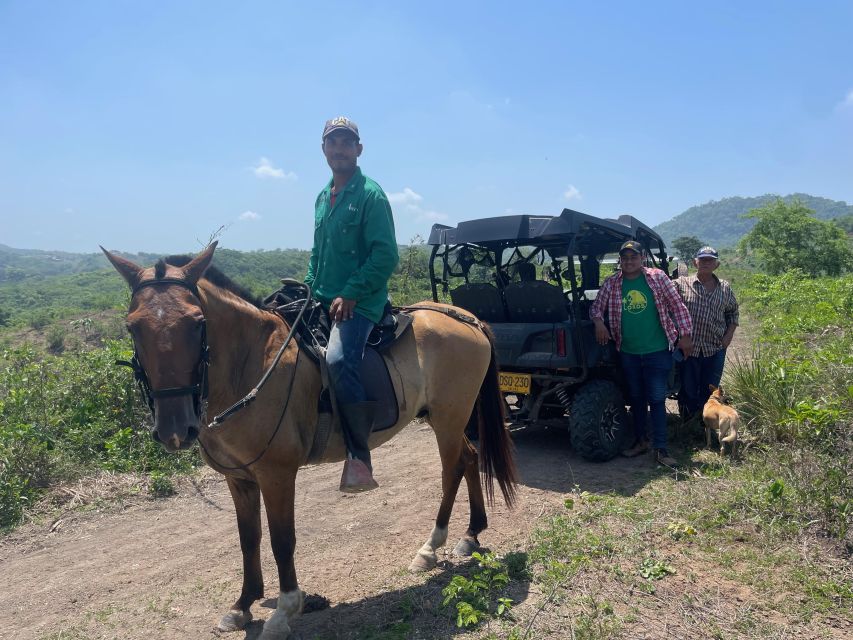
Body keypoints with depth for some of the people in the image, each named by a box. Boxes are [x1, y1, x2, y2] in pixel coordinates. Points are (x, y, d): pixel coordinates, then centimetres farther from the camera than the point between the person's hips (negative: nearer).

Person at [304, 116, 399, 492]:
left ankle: (359, 458, -23)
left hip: (359, 303, -9)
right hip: (323, 301, 9)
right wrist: (310, 288, 10)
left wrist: (350, 294, -20)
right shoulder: (322, 198, 17)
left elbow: (385, 256, -14)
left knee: (338, 359, -31)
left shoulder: (370, 195, -7)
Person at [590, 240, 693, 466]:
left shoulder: (658, 277, -3)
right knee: (636, 398, 14)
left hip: (657, 351, -3)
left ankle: (660, 449, 4)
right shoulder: (611, 284, 3)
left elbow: (677, 306, 0)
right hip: (628, 352, 3)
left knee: (657, 399, -2)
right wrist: (598, 322, -11)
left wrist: (685, 335, -3)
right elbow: (596, 307, 10)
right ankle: (640, 441, 28)